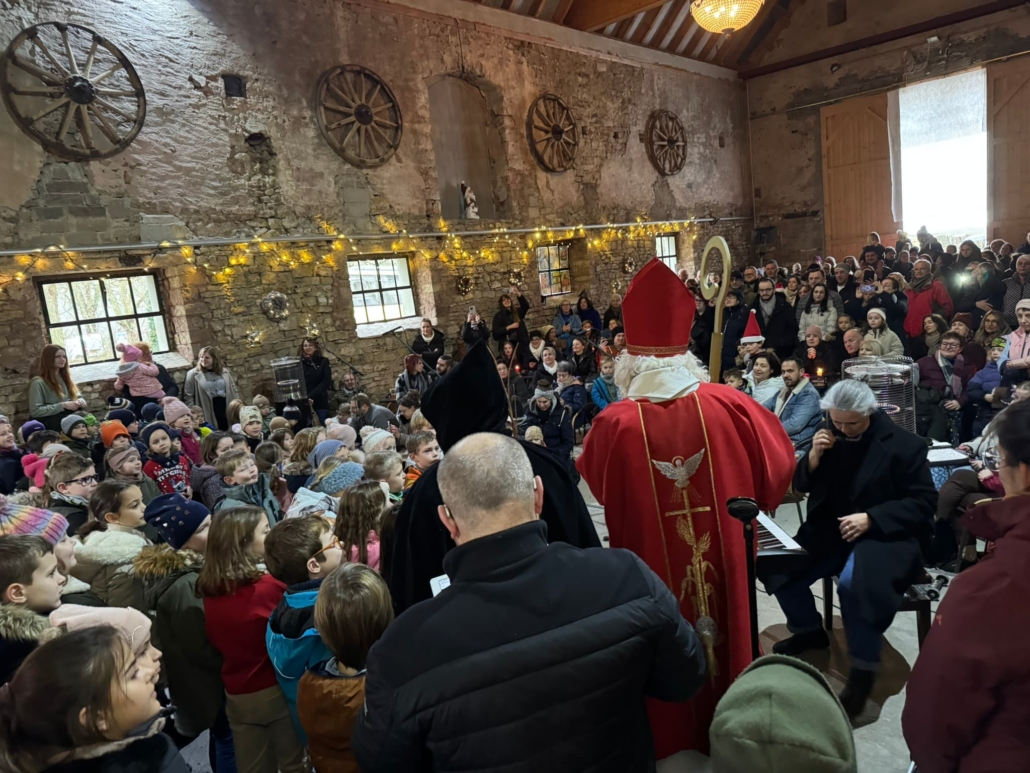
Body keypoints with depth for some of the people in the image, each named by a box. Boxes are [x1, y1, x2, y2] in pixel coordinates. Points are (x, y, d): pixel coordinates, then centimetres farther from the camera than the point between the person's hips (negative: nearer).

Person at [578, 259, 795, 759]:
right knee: (725, 631, 23)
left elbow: (594, 484, 2)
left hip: (655, 570, -2)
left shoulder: (615, 424, -19)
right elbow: (778, 462, 2)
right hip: (723, 554, 2)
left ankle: (675, 739, 39)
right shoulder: (727, 405, -13)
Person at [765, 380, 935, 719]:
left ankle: (864, 667, -12)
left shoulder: (903, 444, -9)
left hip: (885, 534, -6)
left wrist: (871, 519, -23)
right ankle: (809, 630, 17)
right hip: (831, 531, 6)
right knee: (778, 569, -12)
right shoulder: (830, 436, 6)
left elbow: (924, 503, -10)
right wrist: (813, 457, -12)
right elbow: (801, 485, 9)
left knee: (854, 583, -35)